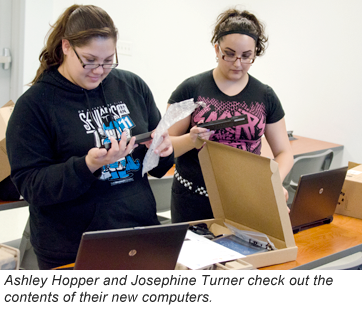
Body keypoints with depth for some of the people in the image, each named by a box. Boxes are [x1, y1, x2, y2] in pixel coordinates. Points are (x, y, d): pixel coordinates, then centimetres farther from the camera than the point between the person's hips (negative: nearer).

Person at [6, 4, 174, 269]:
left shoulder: (133, 86, 3)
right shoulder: (34, 104, -8)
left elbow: (158, 168, 12)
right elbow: (30, 185, -12)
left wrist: (163, 150, -11)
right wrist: (87, 165, -26)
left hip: (141, 237, 4)